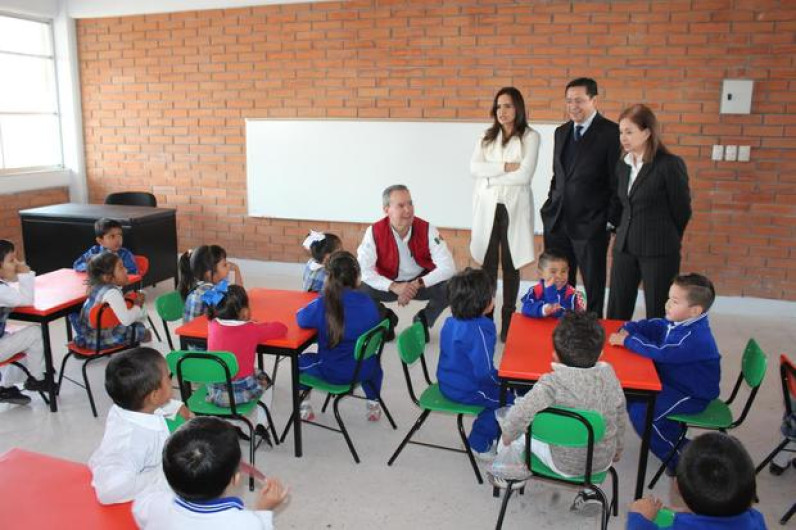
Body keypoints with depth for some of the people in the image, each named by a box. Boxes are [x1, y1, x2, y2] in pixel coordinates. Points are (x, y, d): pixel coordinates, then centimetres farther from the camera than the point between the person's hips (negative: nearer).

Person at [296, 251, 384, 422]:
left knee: (301, 361, 28)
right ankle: (373, 404, 34)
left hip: (331, 373, -2)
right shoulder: (367, 302, -11)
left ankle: (304, 407, 31)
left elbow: (301, 318, -3)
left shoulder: (322, 304, -18)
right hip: (364, 371, 2)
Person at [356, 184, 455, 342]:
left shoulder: (427, 230, -20)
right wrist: (393, 287, -34)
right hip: (390, 284, 0)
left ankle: (424, 319, 4)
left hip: (422, 284, 0)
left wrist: (417, 284, -32)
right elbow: (363, 269, -23)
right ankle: (386, 318, 8)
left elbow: (448, 267, -24)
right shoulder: (374, 232, -20)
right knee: (360, 291, -27)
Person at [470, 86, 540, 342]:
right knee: (488, 265, 3)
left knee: (510, 265, 4)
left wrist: (490, 177, -7)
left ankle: (507, 322, 14)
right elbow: (474, 168, -4)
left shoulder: (530, 136, -1)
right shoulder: (487, 137, 11)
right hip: (487, 207, 3)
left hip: (514, 207, -2)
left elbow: (524, 175, -13)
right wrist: (505, 167, -14)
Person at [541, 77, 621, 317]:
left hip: (591, 225, -5)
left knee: (594, 286, 8)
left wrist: (612, 220, -10)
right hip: (557, 221, 6)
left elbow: (618, 182, -8)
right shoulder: (561, 132, 12)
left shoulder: (611, 133, -8)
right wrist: (551, 206, 12)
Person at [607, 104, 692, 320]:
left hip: (658, 251, -5)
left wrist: (666, 239, 9)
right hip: (624, 247, 6)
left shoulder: (670, 164, -11)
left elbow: (681, 210, -3)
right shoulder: (622, 165, 8)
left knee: (657, 315, 4)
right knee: (616, 314, 7)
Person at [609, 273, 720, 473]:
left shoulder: (696, 338, -29)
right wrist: (626, 330, -10)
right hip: (672, 382, 10)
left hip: (692, 395, -10)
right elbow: (647, 326, 10)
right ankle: (672, 435, 21)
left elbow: (660, 353, -37)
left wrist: (627, 341, -26)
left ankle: (680, 457, 0)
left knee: (640, 412, -21)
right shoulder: (675, 324, -1)